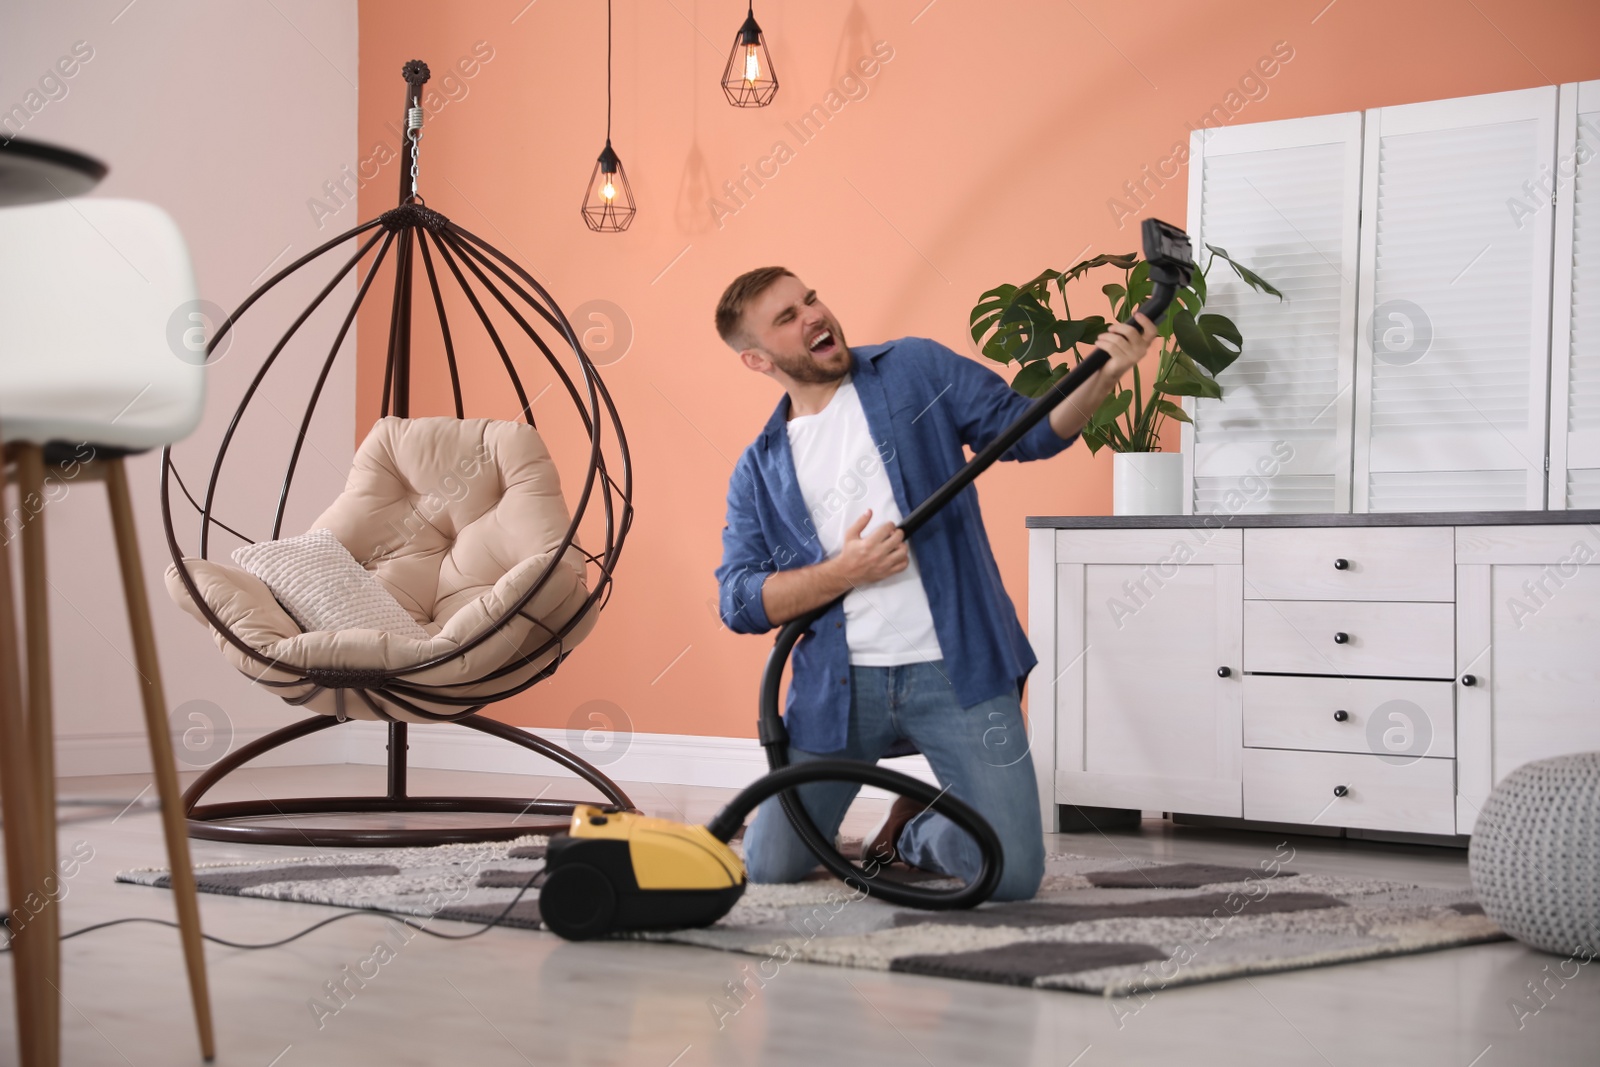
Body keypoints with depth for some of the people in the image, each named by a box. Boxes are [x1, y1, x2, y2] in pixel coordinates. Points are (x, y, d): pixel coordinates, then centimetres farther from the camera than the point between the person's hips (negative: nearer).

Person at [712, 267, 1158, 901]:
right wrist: (844, 571, -14)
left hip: (954, 671, -2)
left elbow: (1030, 431, 5)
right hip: (839, 685, 2)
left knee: (1014, 874, -11)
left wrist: (1104, 375, -13)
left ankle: (916, 832, 23)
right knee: (769, 869, 4)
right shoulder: (759, 472, 9)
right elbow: (737, 601, 0)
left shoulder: (916, 370, 6)